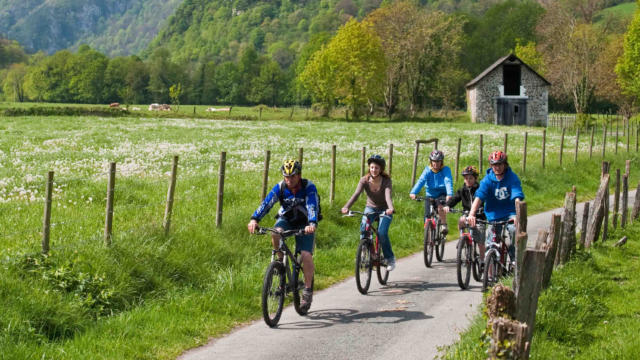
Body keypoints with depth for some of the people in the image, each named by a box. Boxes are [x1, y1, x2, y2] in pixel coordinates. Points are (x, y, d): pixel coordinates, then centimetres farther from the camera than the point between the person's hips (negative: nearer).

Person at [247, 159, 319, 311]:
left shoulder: (309, 188, -23)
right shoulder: (280, 187, -17)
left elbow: (312, 207, -37)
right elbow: (266, 203, -29)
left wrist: (312, 224, -57)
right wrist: (254, 219, -46)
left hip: (304, 224, -2)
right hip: (286, 219, 2)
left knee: (306, 255, -20)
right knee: (276, 233, -32)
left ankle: (308, 290, -5)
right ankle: (282, 262, -8)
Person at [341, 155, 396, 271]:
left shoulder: (386, 180, -19)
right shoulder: (365, 180, -14)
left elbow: (388, 195, -35)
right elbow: (356, 194, -27)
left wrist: (390, 208, -56)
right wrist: (346, 207, -44)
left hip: (384, 210, -2)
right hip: (371, 208, 2)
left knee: (382, 233, -22)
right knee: (363, 228, -25)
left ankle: (390, 258, -2)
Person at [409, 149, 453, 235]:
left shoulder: (446, 170, -9)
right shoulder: (428, 170, -5)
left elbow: (448, 182, -26)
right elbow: (421, 181, -20)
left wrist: (449, 194, -45)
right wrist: (413, 192, -37)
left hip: (442, 195, -3)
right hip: (430, 196, 3)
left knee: (440, 206, -35)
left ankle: (444, 226, -17)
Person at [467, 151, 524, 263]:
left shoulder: (512, 178, -12)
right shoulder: (487, 180, -8)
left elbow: (518, 198, -23)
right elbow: (478, 197, -20)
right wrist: (471, 214, -35)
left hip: (509, 213, -2)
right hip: (493, 215, 2)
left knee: (514, 229, -32)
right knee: (490, 245, 2)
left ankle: (514, 257, -13)